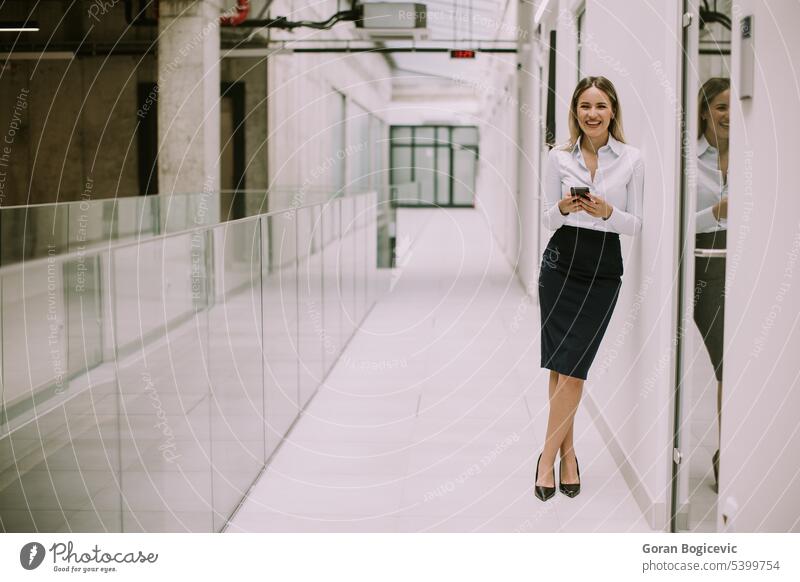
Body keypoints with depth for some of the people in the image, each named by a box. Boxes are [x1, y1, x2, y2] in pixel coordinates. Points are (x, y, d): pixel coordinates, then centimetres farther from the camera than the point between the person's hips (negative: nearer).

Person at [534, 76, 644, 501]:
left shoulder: (631, 160, -1)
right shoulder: (559, 157, 2)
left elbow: (635, 224, 2)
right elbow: (548, 220, 6)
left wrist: (607, 212, -19)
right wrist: (563, 208, -16)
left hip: (604, 267, -1)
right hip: (561, 262, 1)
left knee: (570, 364, -4)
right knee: (560, 365, 3)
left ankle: (548, 457, 6)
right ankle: (567, 453, 15)